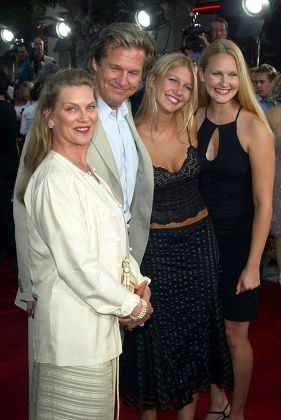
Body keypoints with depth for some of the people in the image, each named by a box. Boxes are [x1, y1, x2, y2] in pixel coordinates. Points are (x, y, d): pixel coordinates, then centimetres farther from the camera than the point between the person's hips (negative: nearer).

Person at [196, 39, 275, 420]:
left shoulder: (253, 127, -14)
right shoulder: (194, 121, -2)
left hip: (237, 241, -3)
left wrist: (252, 264, -13)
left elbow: (263, 204, -13)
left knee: (235, 334, 9)